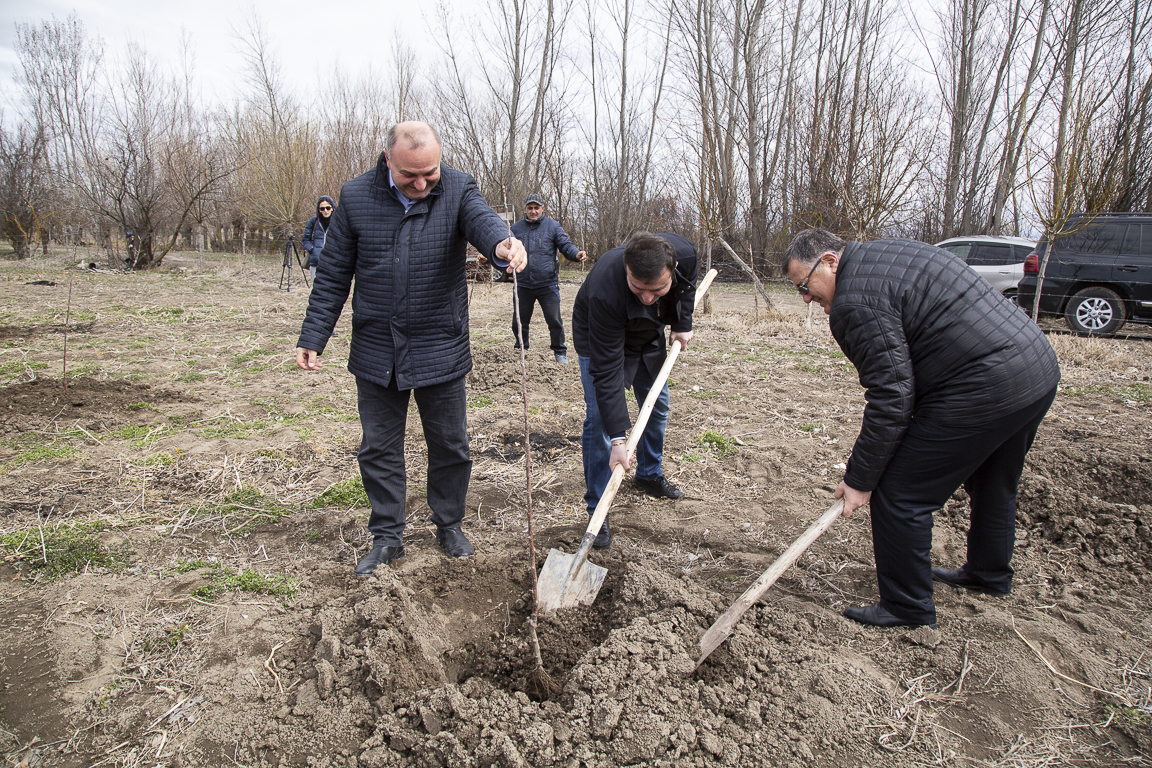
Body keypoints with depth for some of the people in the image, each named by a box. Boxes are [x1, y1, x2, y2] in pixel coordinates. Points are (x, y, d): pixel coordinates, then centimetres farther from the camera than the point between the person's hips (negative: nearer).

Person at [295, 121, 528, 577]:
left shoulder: (458, 189, -4)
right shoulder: (356, 197, -1)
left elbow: (482, 219, -27)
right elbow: (333, 277, 4)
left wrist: (501, 243, -52)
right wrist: (312, 338, 1)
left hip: (441, 350, -1)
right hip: (376, 352, 2)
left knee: (449, 445, 11)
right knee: (379, 449, 10)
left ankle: (449, 525, 32)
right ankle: (387, 538, 27)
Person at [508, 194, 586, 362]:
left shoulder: (552, 226, 3)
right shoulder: (516, 228, 8)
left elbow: (565, 245, -2)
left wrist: (576, 254, -22)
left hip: (547, 284, -2)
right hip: (523, 285, 3)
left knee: (554, 320, -4)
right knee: (519, 321, 12)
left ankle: (560, 352, 13)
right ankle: (521, 350, 32)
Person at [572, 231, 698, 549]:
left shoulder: (685, 252, -32)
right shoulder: (605, 290, -45)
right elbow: (606, 371, -40)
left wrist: (682, 325, -9)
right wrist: (617, 439, -41)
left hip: (648, 335, 5)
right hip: (601, 341, -5)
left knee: (657, 406, 14)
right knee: (599, 419, -14)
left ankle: (649, 475, 38)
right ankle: (597, 512, -3)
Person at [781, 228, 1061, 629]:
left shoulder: (856, 301, -16)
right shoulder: (893, 253, 16)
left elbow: (892, 397, -19)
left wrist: (859, 479, -11)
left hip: (984, 392, -11)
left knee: (899, 495, -2)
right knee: (993, 485, 29)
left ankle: (908, 607, 14)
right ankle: (990, 573, 51)